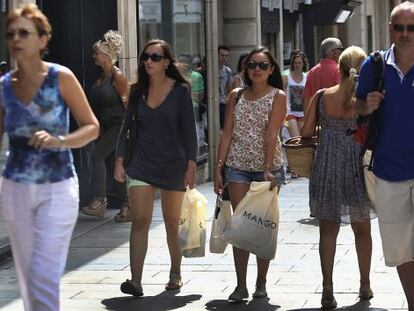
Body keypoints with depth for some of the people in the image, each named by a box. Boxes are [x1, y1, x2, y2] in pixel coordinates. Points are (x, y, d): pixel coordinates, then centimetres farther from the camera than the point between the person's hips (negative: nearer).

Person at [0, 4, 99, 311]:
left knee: (43, 277, -10)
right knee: (26, 276, 12)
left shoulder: (61, 77, -8)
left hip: (57, 188, -4)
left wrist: (59, 142, -23)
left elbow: (92, 127, -6)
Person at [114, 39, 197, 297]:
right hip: (141, 164, 2)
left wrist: (191, 166, -9)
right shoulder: (138, 91, 5)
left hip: (173, 164, -2)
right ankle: (136, 281, -15)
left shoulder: (181, 91, -4)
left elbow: (189, 130, -5)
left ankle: (176, 273, 29)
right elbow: (126, 127, 10)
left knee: (172, 224, 11)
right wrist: (120, 161, 4)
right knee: (140, 221, -11)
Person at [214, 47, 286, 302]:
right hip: (238, 166, 2)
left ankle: (261, 284, 15)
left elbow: (271, 134, -13)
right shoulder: (236, 96, 8)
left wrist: (268, 169, -22)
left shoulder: (278, 97, -2)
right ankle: (241, 285, 0)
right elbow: (227, 134, 7)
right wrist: (218, 168, 2)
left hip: (267, 167, -2)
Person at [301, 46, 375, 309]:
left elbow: (306, 132, -2)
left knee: (328, 230, 8)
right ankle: (365, 286, 27)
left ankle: (328, 289, -1)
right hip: (356, 167, -1)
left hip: (326, 167, 1)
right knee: (362, 229, 16)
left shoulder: (322, 97, -5)